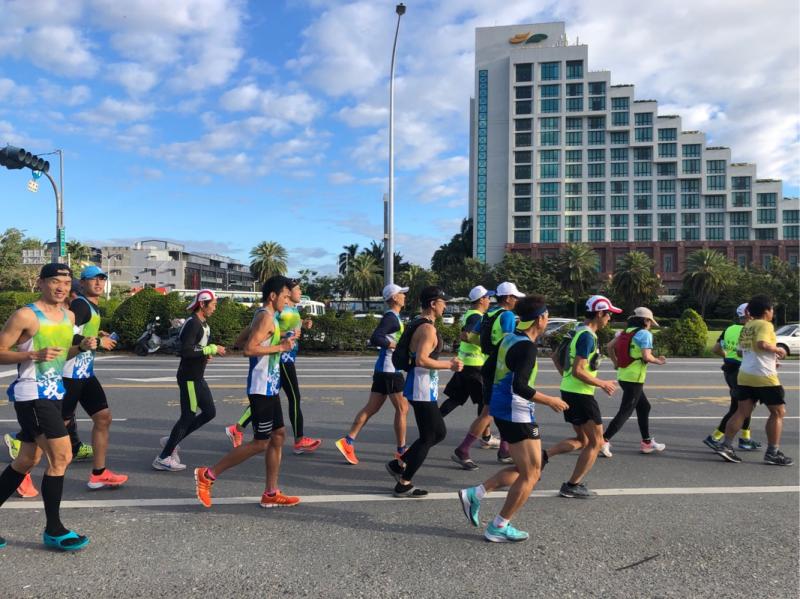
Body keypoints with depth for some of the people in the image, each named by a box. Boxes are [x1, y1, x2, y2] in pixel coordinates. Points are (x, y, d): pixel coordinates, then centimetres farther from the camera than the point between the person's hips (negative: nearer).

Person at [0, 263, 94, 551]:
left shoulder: (69, 316, 11)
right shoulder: (25, 315, -12)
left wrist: (82, 347, 3)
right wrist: (34, 355, -25)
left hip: (53, 393, 8)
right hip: (32, 394, -8)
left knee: (27, 460, 16)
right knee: (61, 457, -10)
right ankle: (54, 530, 2)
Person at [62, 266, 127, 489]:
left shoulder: (93, 307, 16)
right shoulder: (80, 304, -13)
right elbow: (68, 336, -25)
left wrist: (96, 335, 10)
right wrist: (99, 342, -16)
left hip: (85, 373, 9)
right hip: (70, 374, -9)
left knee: (103, 417, 7)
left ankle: (98, 475, 14)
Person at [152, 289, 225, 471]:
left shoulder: (203, 323, 13)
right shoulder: (192, 323, -17)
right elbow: (185, 350, -28)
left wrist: (206, 354, 6)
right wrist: (211, 349, -23)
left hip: (197, 377, 10)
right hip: (188, 377, -10)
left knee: (210, 412, 12)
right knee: (188, 417, -3)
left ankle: (171, 441, 21)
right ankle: (163, 458, 9)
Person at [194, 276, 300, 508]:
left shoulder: (265, 316, 15)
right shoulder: (266, 317, -16)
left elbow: (242, 340, 24)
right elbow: (249, 349, -25)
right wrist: (280, 347, -17)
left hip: (269, 388, 10)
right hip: (262, 388, -10)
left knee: (278, 435, 11)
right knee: (260, 443, -4)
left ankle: (271, 494, 17)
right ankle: (208, 474, 5)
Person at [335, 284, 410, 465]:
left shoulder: (393, 317, 16)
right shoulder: (391, 317, -14)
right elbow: (375, 339, -25)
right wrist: (396, 345, -19)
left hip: (383, 369, 10)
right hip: (390, 370, -10)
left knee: (371, 408, 9)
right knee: (402, 408, 0)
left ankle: (348, 441, 9)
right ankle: (401, 450, 9)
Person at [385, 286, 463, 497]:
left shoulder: (418, 325, 14)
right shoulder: (428, 328, -18)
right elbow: (421, 360, -27)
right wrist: (449, 365, -18)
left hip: (421, 388, 10)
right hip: (422, 390, -10)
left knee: (439, 433, 18)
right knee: (428, 437, 1)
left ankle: (399, 464, 24)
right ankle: (403, 485, 11)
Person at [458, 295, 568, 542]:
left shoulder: (509, 339, 9)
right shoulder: (527, 346, -18)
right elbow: (520, 386, -26)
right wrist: (549, 401, -14)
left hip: (501, 410, 9)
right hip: (518, 415, -9)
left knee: (522, 469, 19)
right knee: (530, 474, 4)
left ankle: (474, 494, 15)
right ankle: (499, 528, 12)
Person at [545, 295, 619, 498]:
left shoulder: (578, 331, 12)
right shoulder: (588, 336, -18)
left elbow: (556, 355, 19)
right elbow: (578, 371, -23)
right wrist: (603, 384, -13)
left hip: (568, 390, 9)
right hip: (581, 394, -9)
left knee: (581, 440, 19)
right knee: (596, 442, 5)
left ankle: (543, 455, 6)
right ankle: (572, 486, 10)